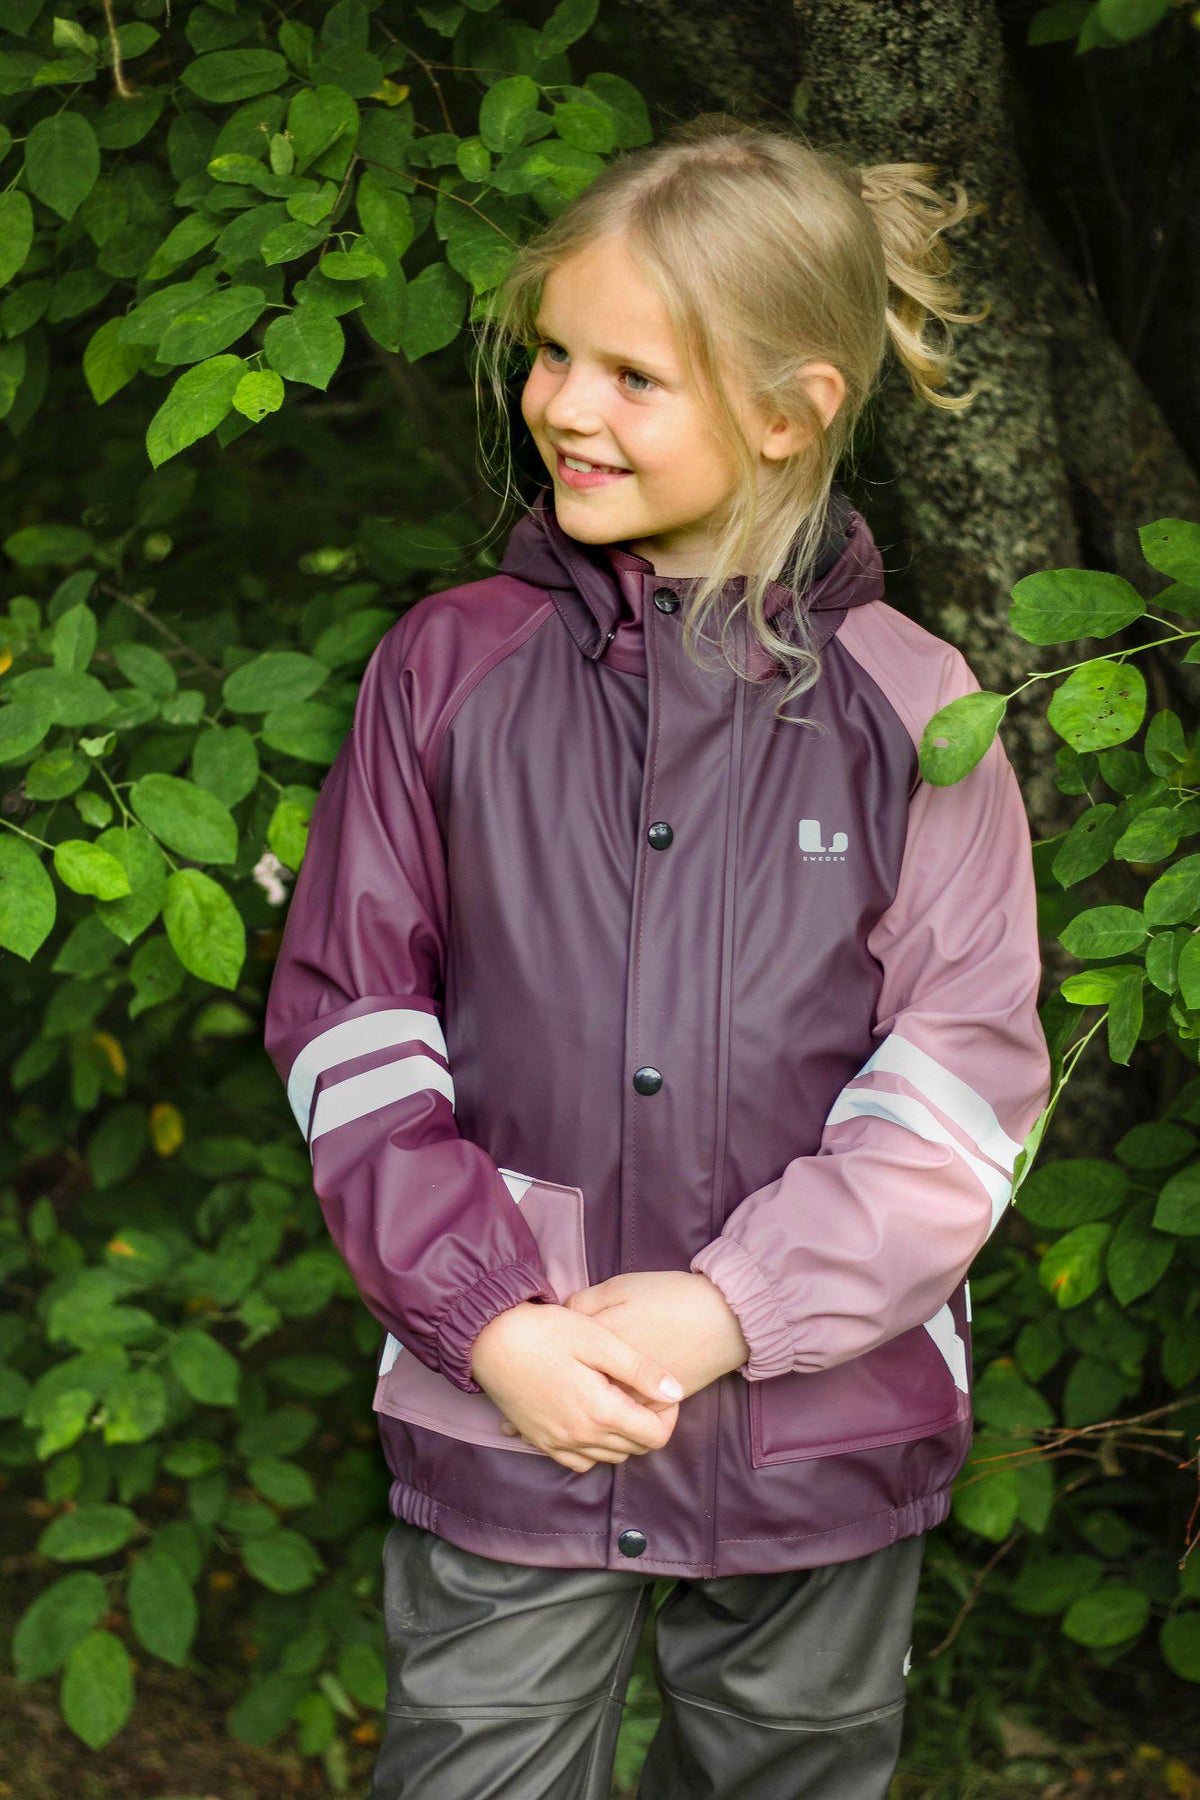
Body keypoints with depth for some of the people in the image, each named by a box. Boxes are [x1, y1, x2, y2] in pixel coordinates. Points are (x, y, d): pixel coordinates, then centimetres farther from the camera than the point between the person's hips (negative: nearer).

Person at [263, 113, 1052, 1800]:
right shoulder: (450, 665, -1)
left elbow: (964, 1079, -6)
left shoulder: (909, 706, -4)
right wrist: (492, 1319, -12)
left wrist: (726, 1312, -15)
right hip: (500, 1415, 0)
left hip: (822, 1434, 1)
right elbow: (347, 1020, -1)